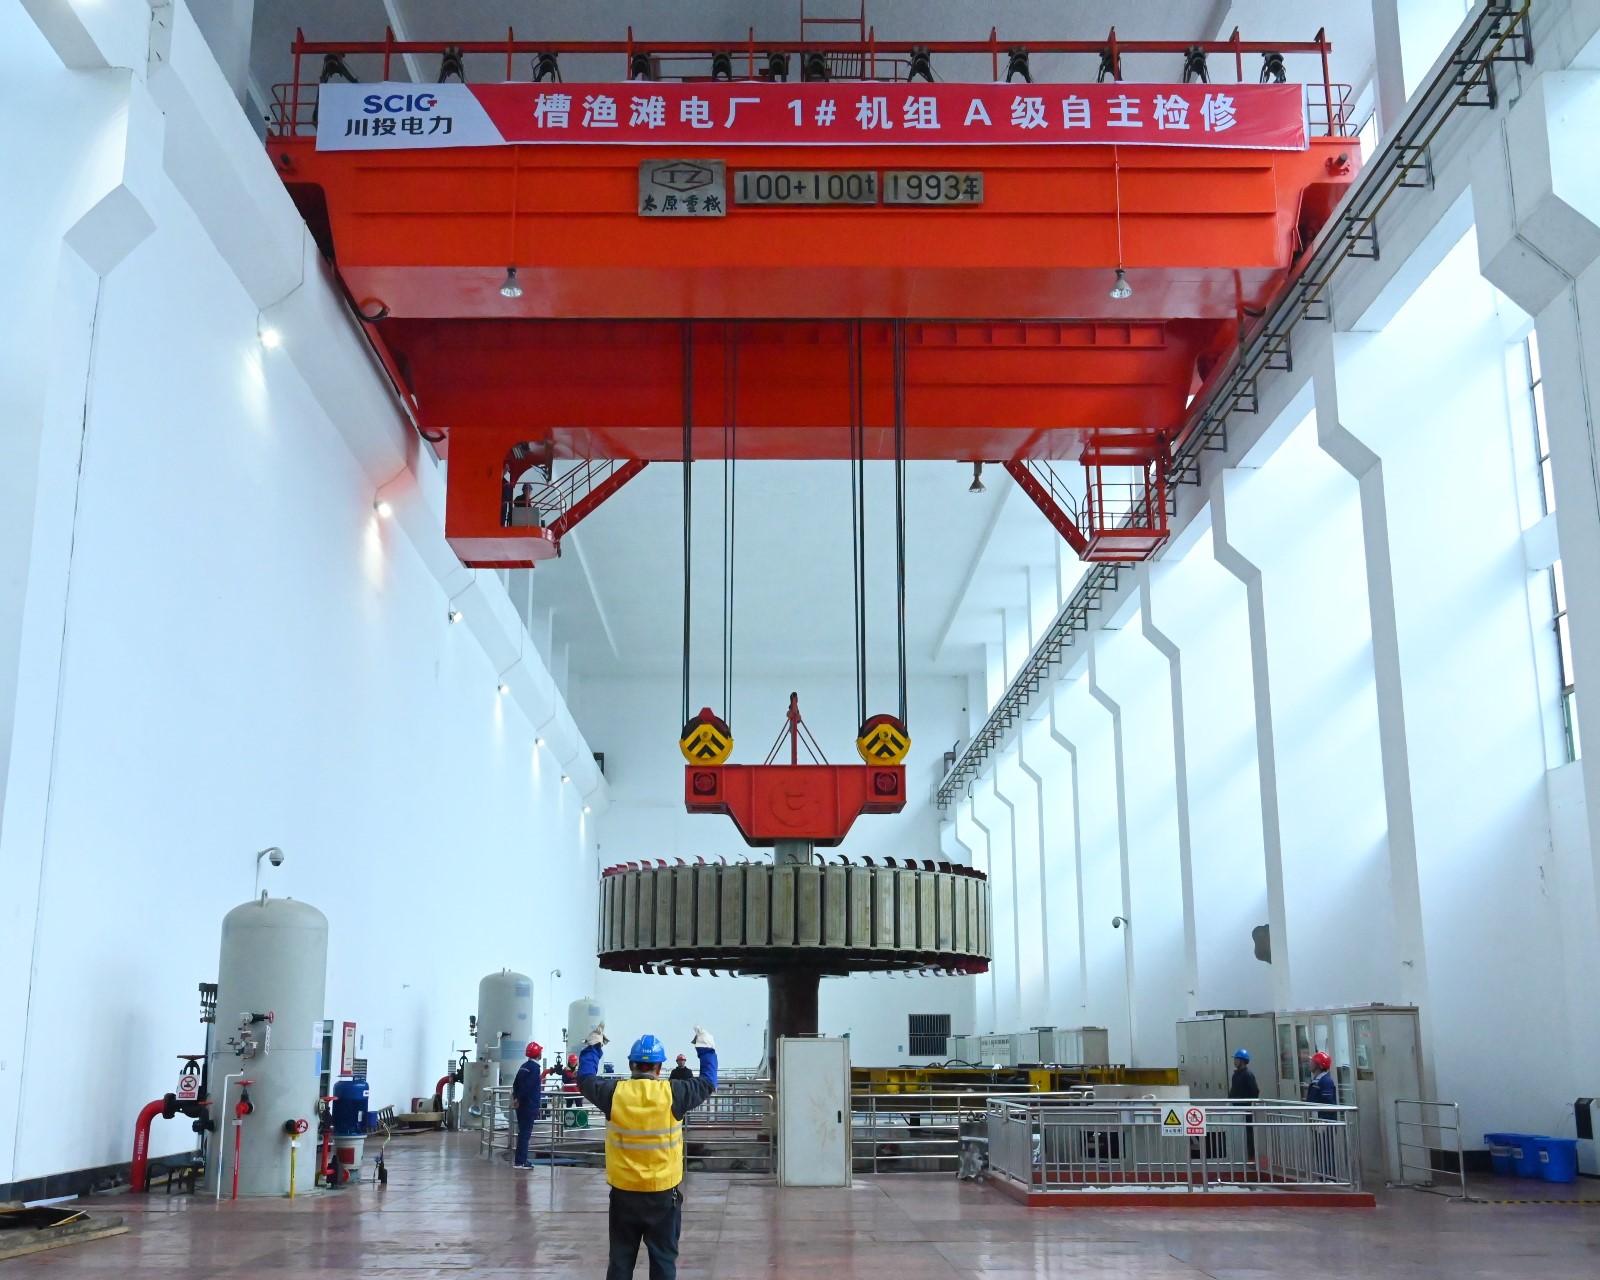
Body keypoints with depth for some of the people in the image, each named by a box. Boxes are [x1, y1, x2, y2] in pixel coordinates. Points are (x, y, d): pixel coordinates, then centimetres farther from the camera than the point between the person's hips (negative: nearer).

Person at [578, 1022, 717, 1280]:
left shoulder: (613, 1093, -8)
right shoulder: (673, 1093, -12)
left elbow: (585, 1079, 13)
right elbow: (708, 1083, 6)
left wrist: (592, 1048, 26)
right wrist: (706, 1050, 20)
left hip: (623, 1193, 2)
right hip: (663, 1194, -2)